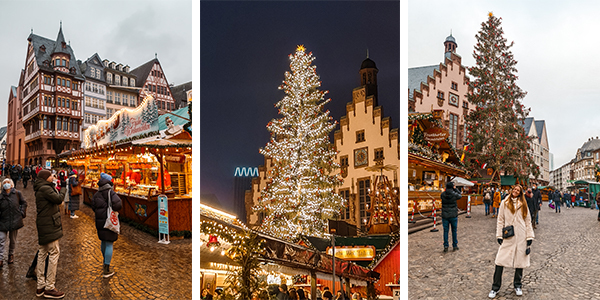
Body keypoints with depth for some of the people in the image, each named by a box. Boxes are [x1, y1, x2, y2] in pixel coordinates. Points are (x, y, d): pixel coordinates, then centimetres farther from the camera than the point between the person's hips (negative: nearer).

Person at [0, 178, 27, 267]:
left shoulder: (17, 193, -1)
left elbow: (24, 203, 10)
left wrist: (22, 212, 2)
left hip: (15, 221, 0)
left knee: (13, 240, 14)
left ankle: (11, 255, 34)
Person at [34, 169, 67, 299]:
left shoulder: (41, 189, 17)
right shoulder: (45, 188, -16)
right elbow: (58, 199, -23)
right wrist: (62, 194, -4)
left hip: (44, 226, 11)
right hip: (49, 226, -11)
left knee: (42, 254, 13)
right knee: (54, 253, -7)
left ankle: (40, 286, 21)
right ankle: (49, 288, -2)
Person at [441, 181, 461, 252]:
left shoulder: (442, 195, -5)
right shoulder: (454, 194, -10)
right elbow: (460, 195, 12)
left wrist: (447, 189, 12)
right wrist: (455, 189, 10)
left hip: (445, 216, 1)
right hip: (453, 216, -1)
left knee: (445, 231, 7)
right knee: (454, 231, 12)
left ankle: (446, 246, 4)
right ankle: (455, 246, 19)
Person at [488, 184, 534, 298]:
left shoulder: (523, 204, 7)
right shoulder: (504, 203, 6)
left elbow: (528, 221, 8)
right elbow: (500, 220, 6)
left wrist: (530, 237, 1)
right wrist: (499, 235, 1)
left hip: (521, 237, 1)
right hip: (508, 237, -1)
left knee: (520, 260, 7)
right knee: (500, 261, -5)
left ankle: (517, 285, 27)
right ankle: (495, 288, 4)